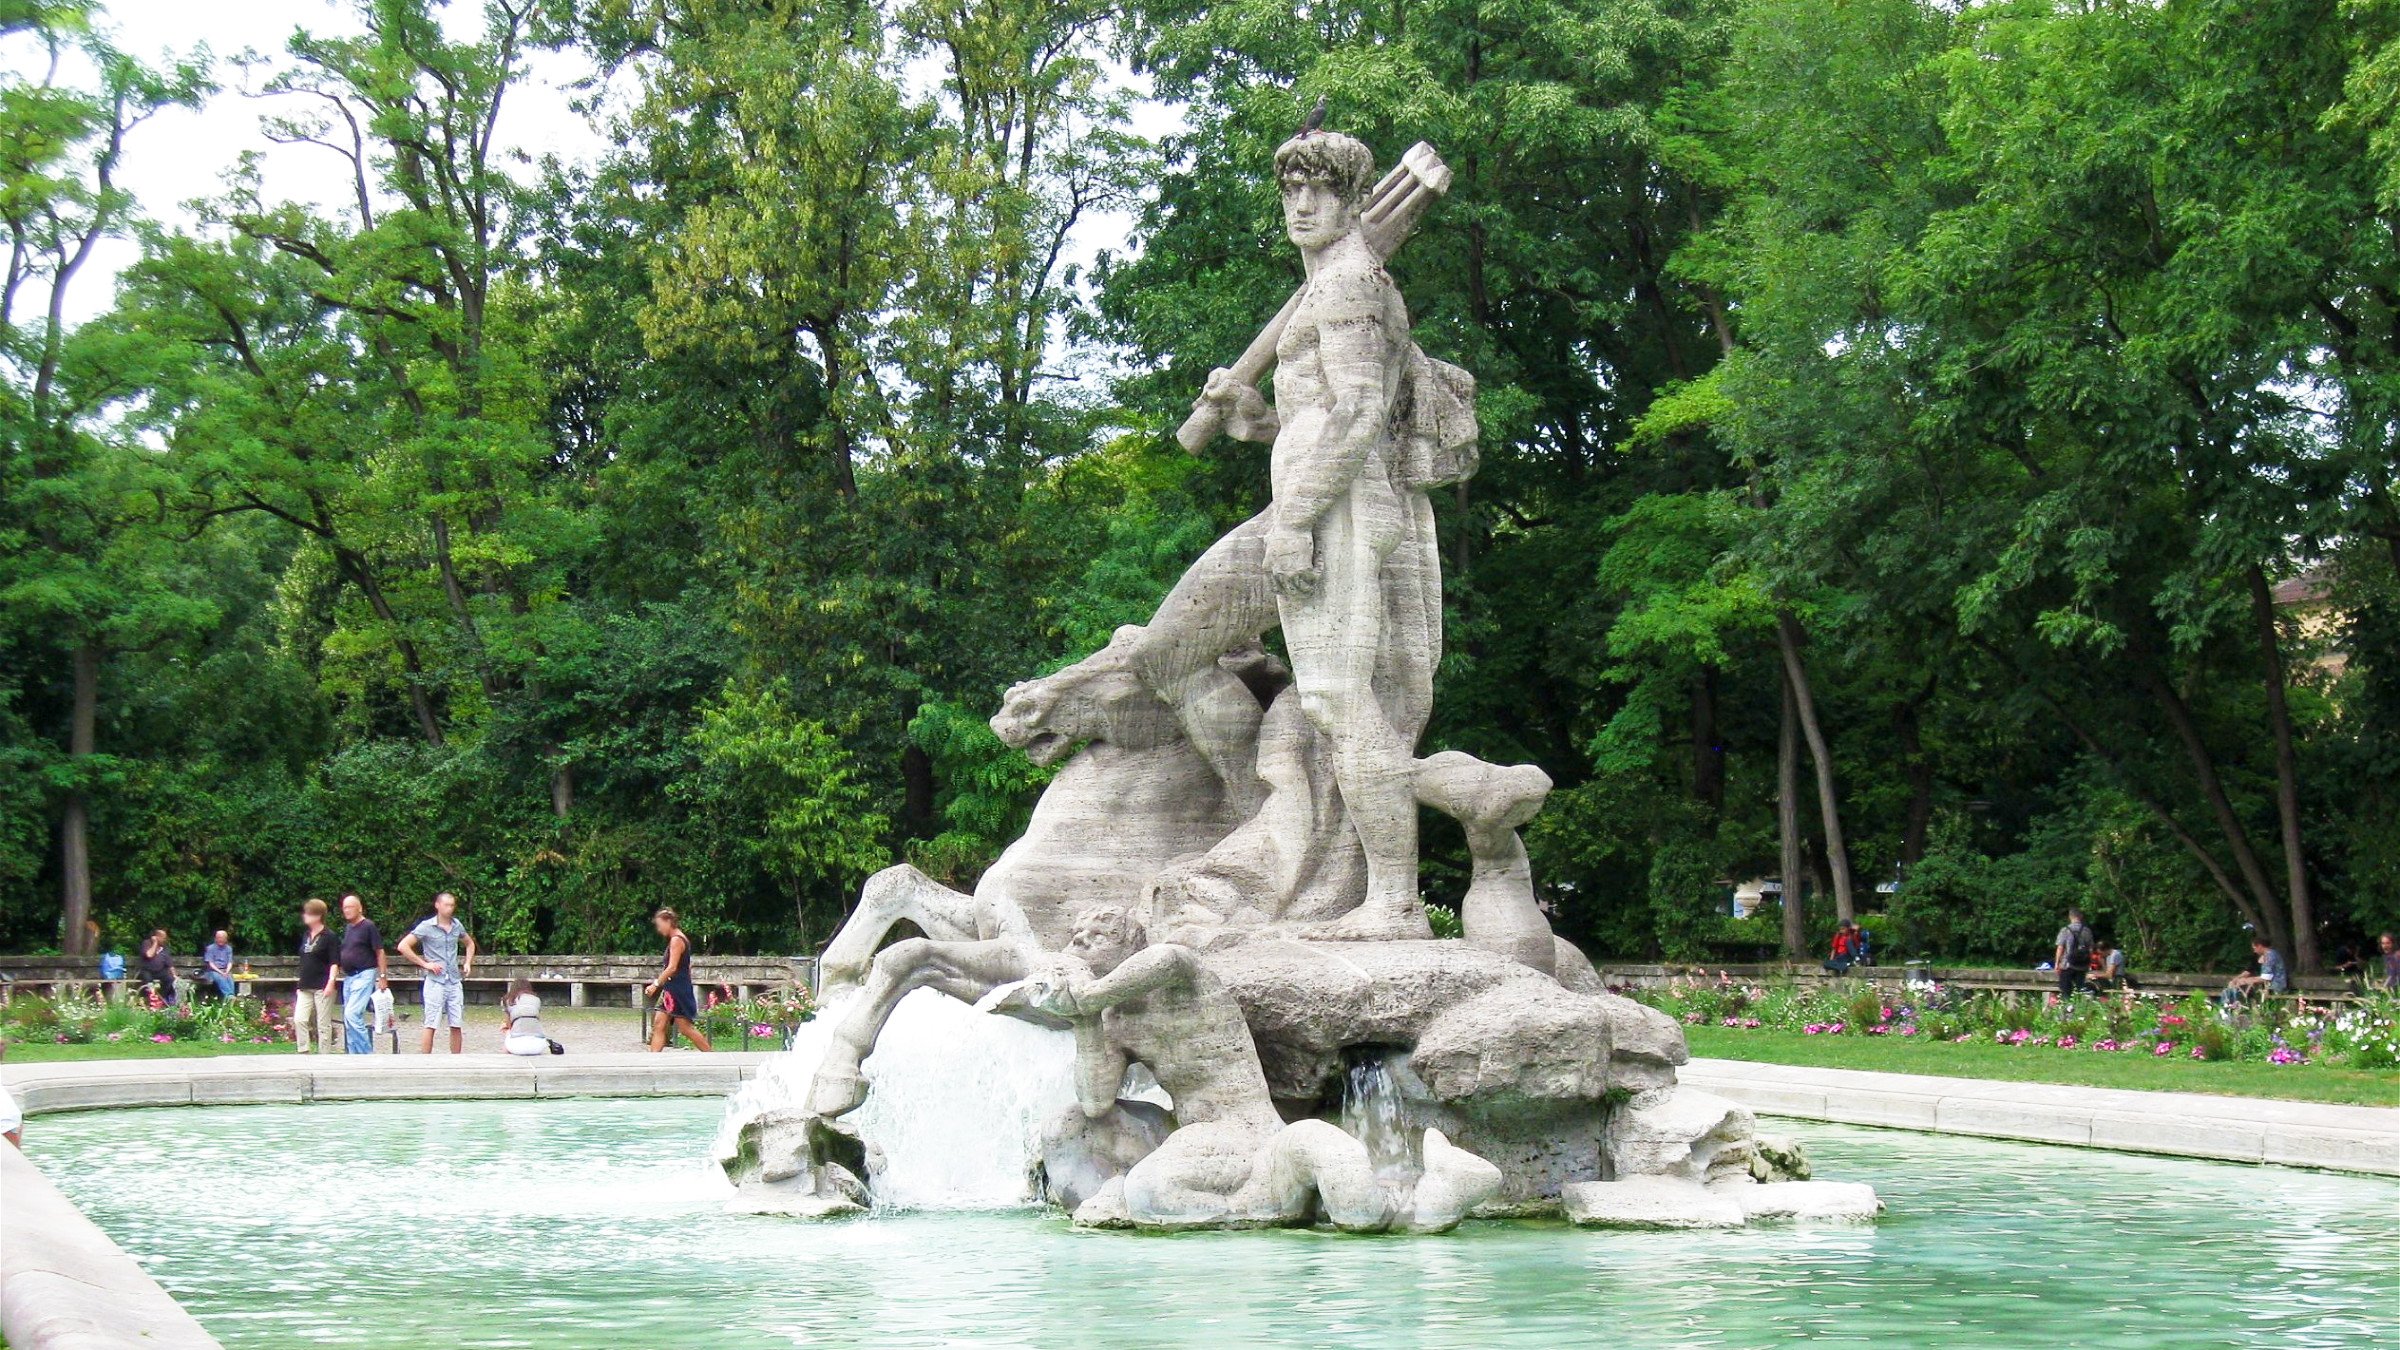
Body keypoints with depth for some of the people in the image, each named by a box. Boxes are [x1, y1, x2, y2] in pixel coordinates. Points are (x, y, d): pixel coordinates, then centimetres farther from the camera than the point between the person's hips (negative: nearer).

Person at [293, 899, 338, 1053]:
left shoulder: (329, 936, -7)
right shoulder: (306, 935, 14)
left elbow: (334, 963, -11)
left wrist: (331, 982, -19)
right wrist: (299, 984, 19)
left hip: (322, 987, -7)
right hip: (306, 987, 7)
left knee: (323, 1023, -1)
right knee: (299, 1019, -3)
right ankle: (304, 1053, 1)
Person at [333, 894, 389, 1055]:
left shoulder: (368, 926, -7)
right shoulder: (346, 928, 15)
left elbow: (380, 952, -8)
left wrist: (383, 976, -12)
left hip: (365, 975, -8)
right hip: (348, 977, 8)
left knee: (352, 1014, -20)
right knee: (348, 1018, 7)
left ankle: (366, 1052, -16)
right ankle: (354, 1055, 13)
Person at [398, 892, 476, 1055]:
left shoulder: (457, 925, 10)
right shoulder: (426, 927, -5)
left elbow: (469, 944, 29)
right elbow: (403, 946, -10)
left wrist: (467, 963, 13)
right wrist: (424, 964, -10)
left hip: (455, 981, 5)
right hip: (435, 982, -5)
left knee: (457, 1025, 5)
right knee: (431, 1024, -5)